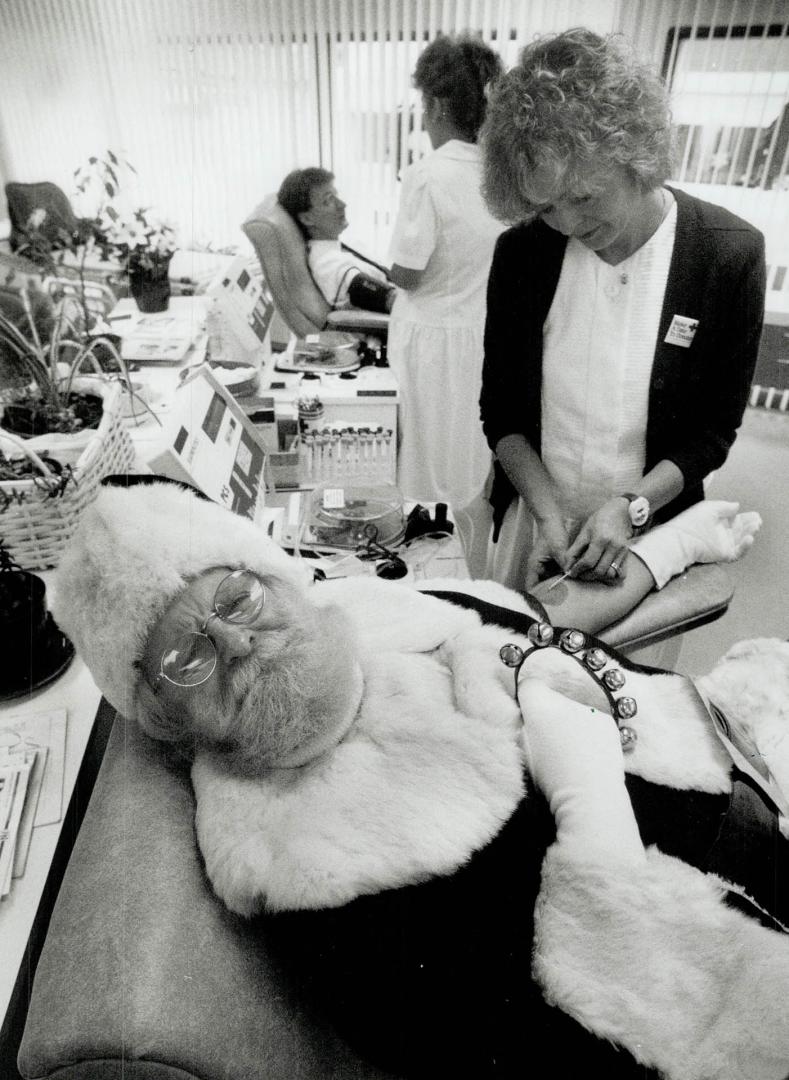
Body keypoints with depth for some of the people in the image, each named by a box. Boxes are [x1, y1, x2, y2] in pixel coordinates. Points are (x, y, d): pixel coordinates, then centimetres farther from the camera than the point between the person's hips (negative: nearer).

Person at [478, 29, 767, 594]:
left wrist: (630, 507, -21)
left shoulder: (731, 255, -12)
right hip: (532, 512, 2)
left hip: (652, 527, -1)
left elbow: (715, 430, -6)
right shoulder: (520, 253, -7)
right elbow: (500, 410, -2)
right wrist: (547, 513, -13)